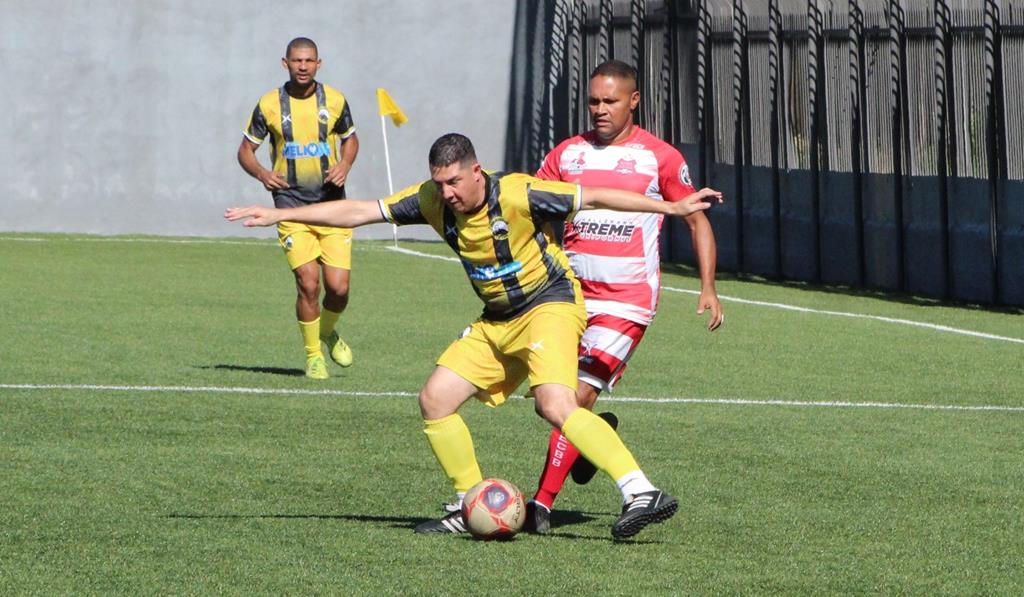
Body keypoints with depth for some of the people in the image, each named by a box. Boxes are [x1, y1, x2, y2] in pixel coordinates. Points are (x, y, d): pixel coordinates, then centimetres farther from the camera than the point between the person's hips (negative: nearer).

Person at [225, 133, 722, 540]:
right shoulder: (433, 200, -5)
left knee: (555, 406, -29)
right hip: (496, 321, 8)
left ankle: (642, 493, -32)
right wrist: (278, 215, -3)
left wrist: (671, 207, -16)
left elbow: (593, 197, -15)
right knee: (434, 400, 1)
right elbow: (358, 212, -1)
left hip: (549, 304, -8)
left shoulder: (517, 195, -22)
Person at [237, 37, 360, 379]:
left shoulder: (334, 101, 2)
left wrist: (344, 165, -4)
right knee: (308, 283, -13)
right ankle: (313, 355, 7)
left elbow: (350, 138, 18)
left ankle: (328, 333, 28)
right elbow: (245, 149, 7)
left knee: (338, 286, -5)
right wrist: (261, 173, -15)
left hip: (332, 203, 2)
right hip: (291, 206, -2)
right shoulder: (270, 105, -2)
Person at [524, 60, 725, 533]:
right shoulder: (568, 154, 8)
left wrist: (708, 288, 0)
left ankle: (542, 503, -10)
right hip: (569, 294, 4)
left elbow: (696, 219, 7)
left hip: (626, 301, -4)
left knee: (576, 398, -14)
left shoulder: (659, 158, -1)